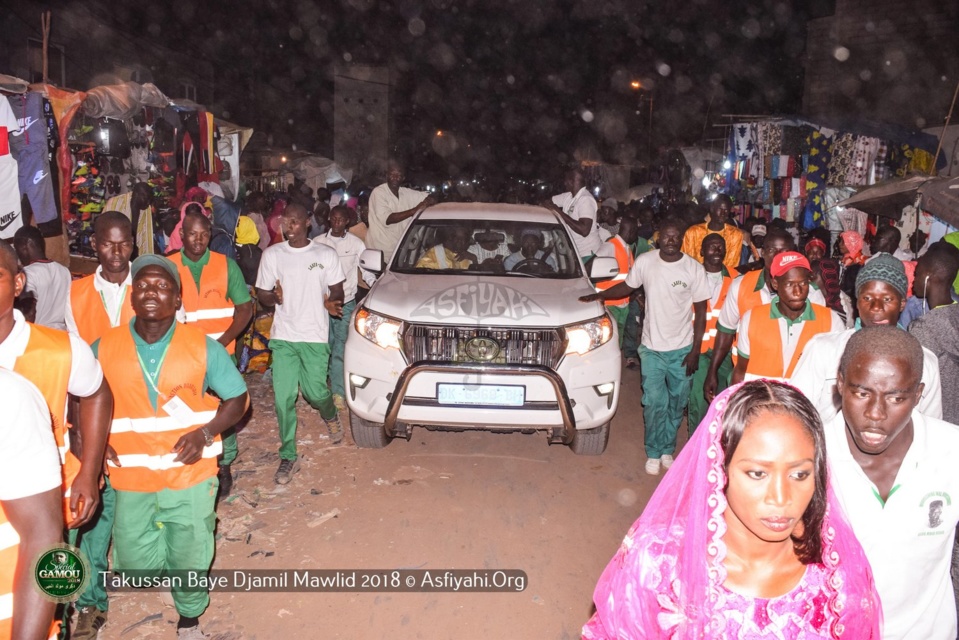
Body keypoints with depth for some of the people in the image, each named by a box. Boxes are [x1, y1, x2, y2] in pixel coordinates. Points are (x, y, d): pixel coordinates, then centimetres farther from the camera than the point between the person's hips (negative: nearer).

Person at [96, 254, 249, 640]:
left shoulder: (203, 346, -7)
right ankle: (165, 561, 49)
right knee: (135, 564, 12)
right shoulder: (104, 348, -4)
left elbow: (237, 398, 0)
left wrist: (205, 434, -15)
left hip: (189, 476, -1)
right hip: (131, 479, 2)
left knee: (191, 557, 9)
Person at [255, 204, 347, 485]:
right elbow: (261, 294, 6)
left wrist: (332, 303, -17)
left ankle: (331, 417, 37)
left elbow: (337, 290, 6)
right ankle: (288, 457, 10)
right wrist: (274, 297, -17)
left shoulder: (326, 254, 1)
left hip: (315, 336, -1)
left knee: (315, 391, 0)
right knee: (284, 398, -2)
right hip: (283, 337, 1)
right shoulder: (272, 254, 3)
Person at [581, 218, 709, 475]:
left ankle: (667, 449, 31)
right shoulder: (644, 262, -9)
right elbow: (627, 286, 10)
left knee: (677, 403, 12)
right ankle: (654, 453, 19)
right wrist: (598, 295, -4)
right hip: (652, 347, 0)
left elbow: (701, 311, -5)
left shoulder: (694, 269, -11)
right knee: (654, 403, 1)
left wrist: (695, 350, -7)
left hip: (681, 348, 0)